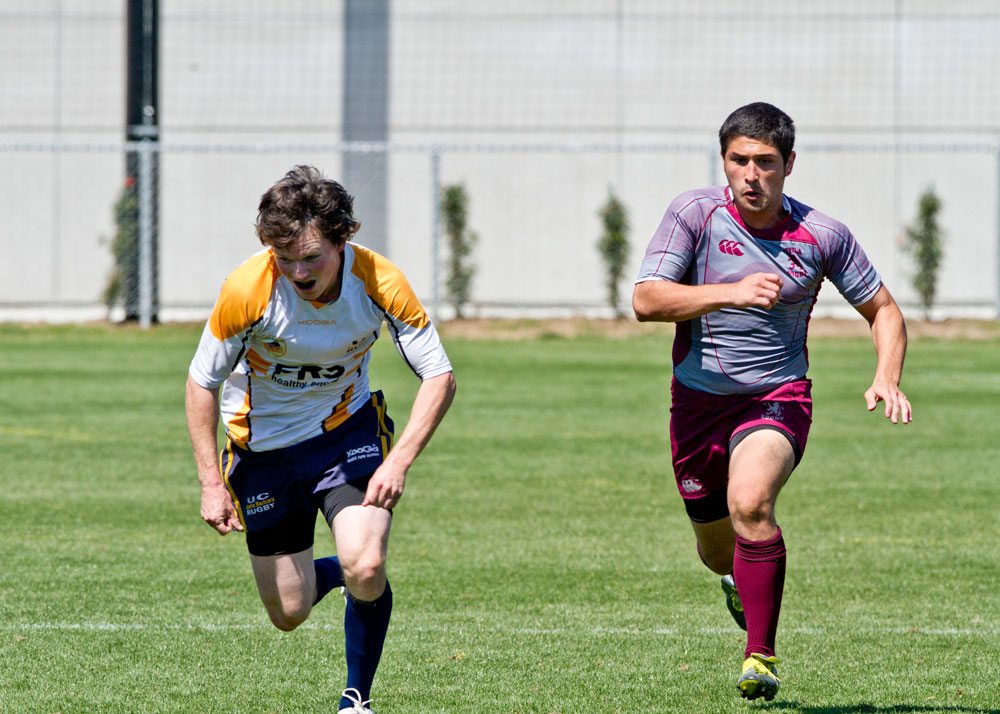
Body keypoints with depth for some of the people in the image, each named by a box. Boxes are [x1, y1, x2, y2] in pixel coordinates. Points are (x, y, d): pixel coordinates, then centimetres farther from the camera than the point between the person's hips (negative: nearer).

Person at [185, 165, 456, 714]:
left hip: (348, 431, 0)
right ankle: (326, 572, 41)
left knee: (365, 569, -24)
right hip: (264, 445, 0)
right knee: (289, 613, 4)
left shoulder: (379, 282, -24)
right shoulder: (247, 289, -26)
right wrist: (211, 482, -16)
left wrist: (399, 461, -27)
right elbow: (202, 381, -12)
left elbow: (438, 376, -15)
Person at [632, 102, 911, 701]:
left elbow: (883, 310, 6)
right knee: (716, 549, 16)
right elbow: (646, 299, -21)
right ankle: (741, 580, 57)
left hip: (779, 398, -2)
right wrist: (733, 293, -35)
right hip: (699, 399, 2)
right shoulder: (695, 213, -10)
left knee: (749, 504, -32)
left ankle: (761, 657, -21)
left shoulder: (823, 235, -8)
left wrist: (888, 378, -13)